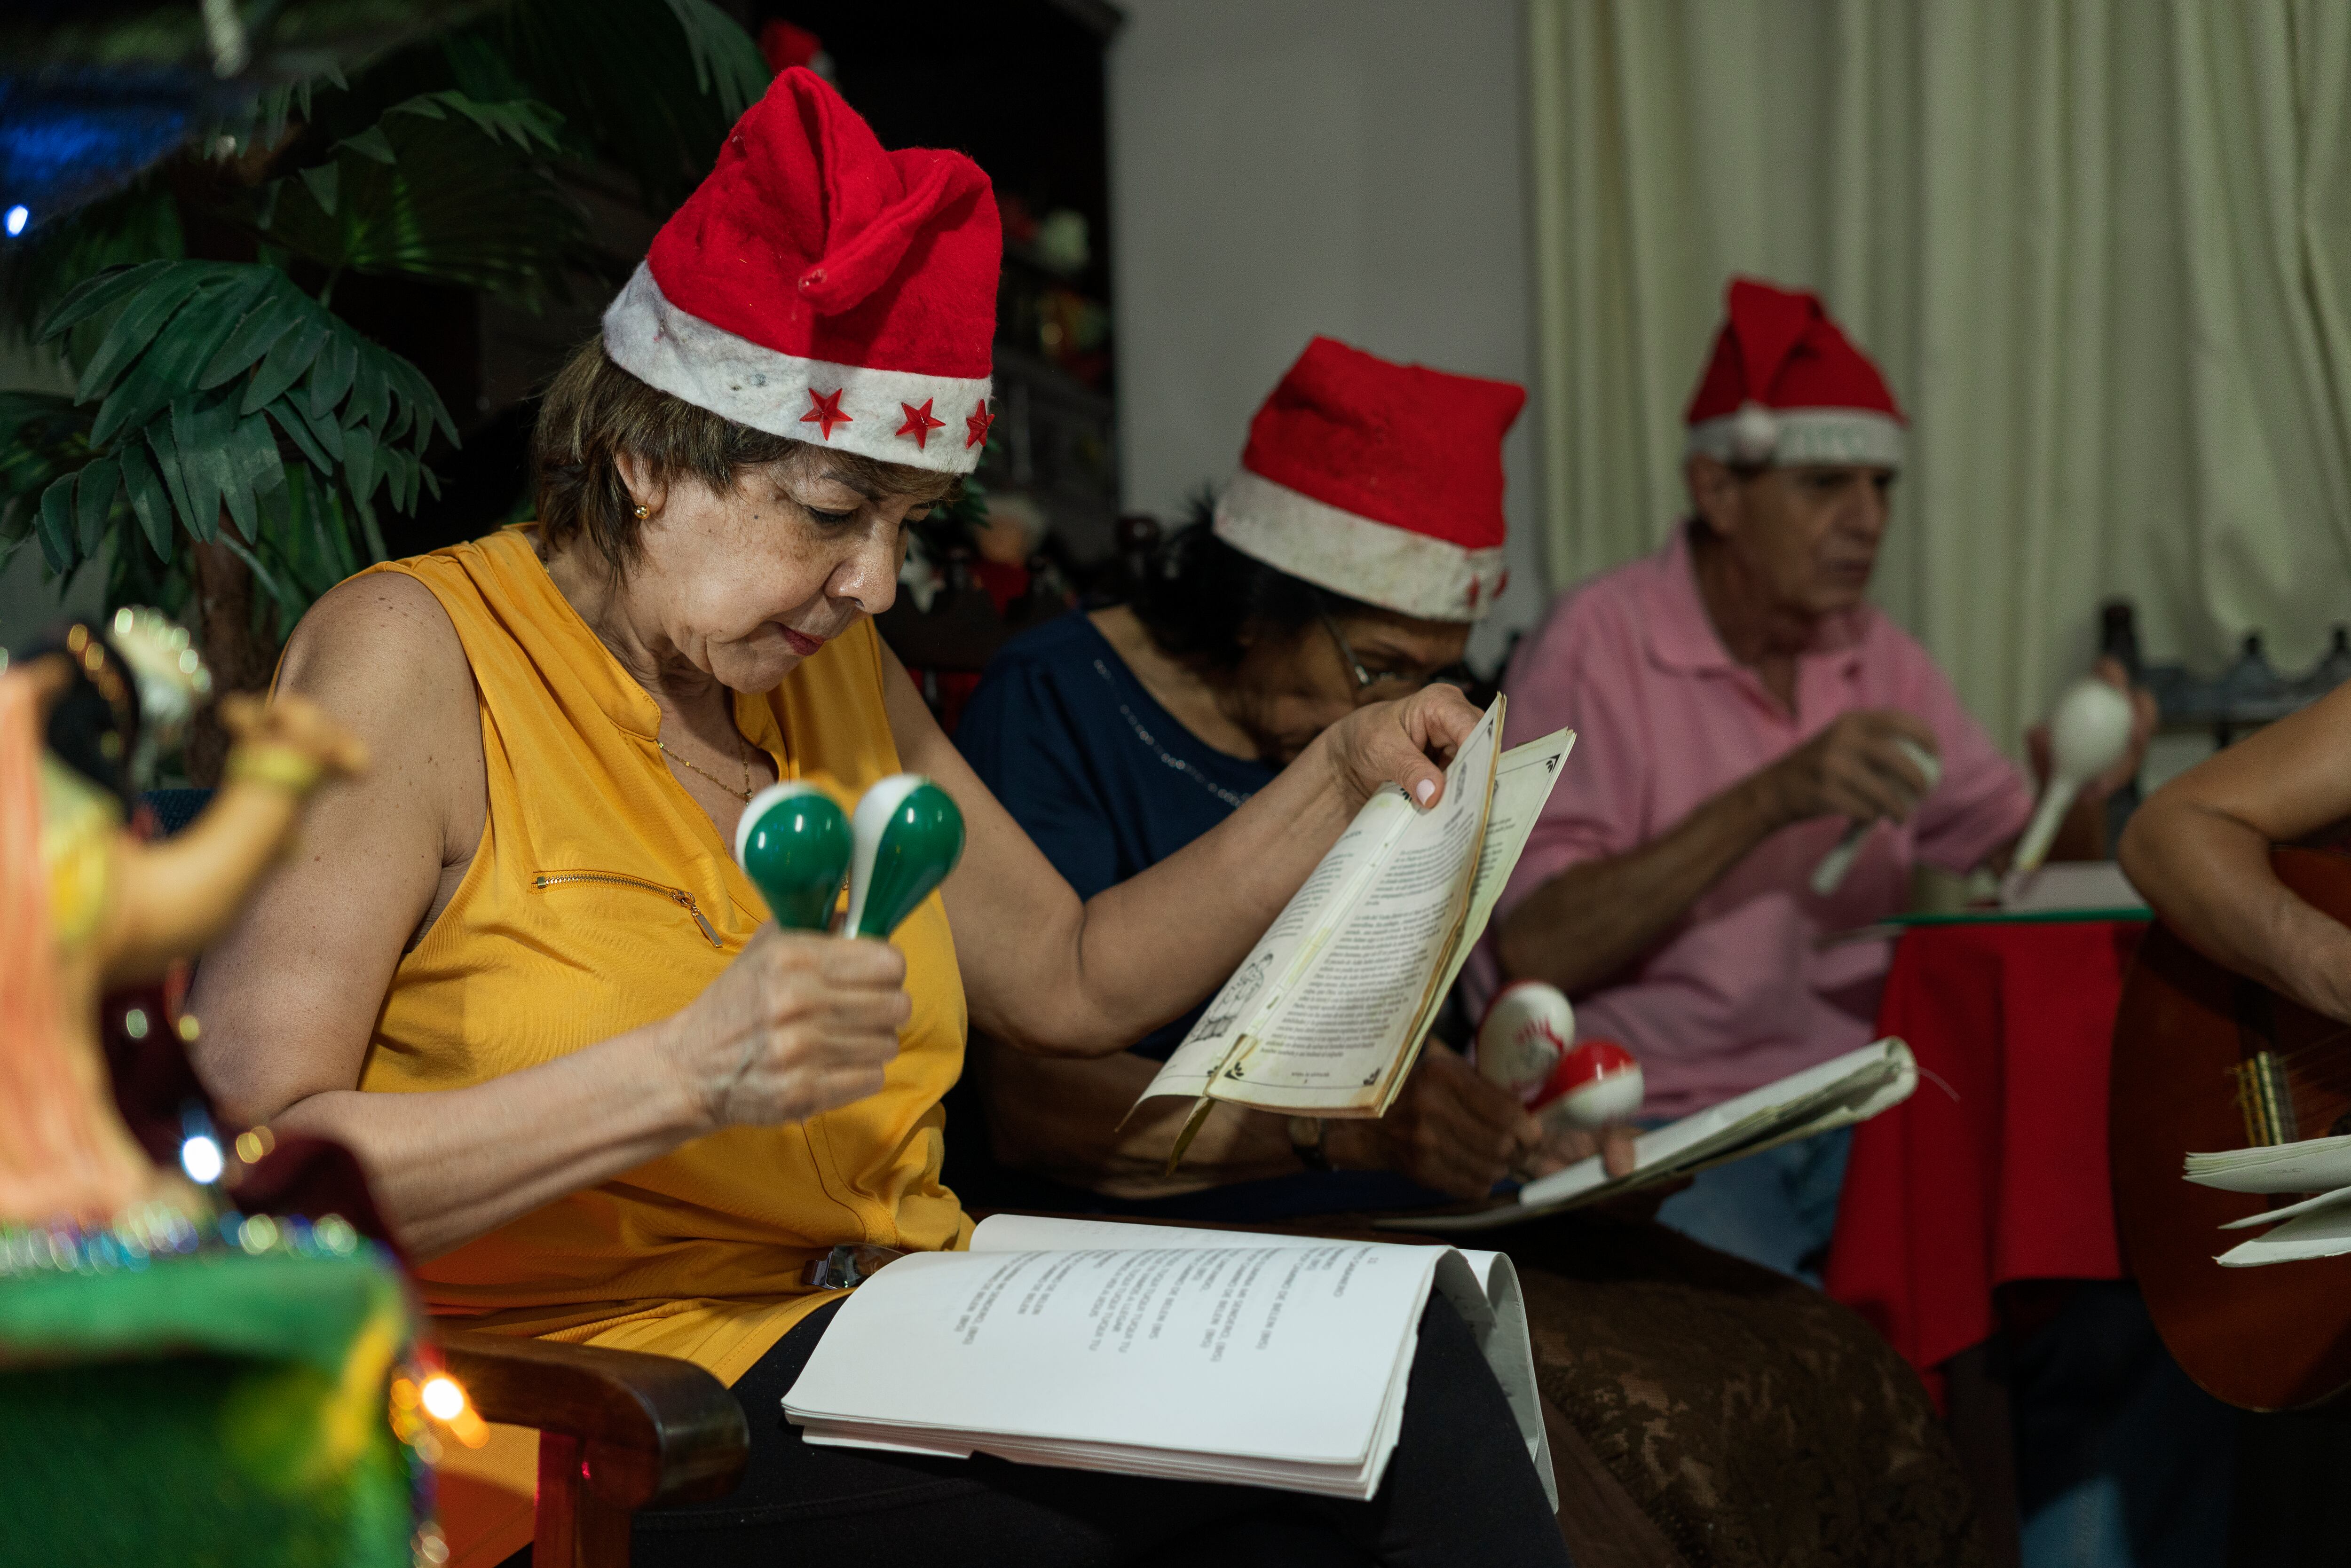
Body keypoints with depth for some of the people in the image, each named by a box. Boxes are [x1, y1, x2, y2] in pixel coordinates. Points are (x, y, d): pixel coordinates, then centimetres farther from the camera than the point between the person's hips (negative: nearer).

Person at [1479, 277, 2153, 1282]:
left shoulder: (1877, 659, 10)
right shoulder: (1600, 642, -9)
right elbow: (1529, 954, -18)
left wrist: (2078, 800, -9)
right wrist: (1768, 801, -25)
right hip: (1651, 1119, -6)